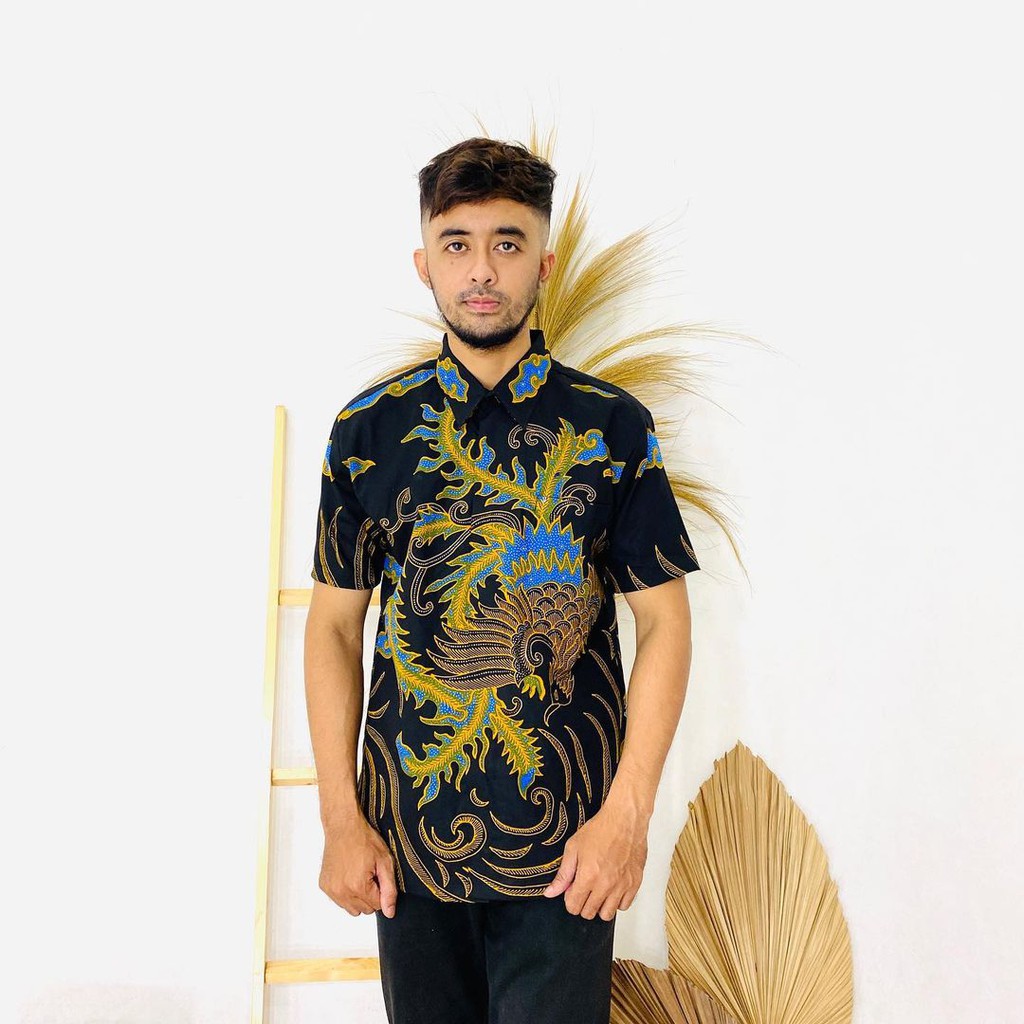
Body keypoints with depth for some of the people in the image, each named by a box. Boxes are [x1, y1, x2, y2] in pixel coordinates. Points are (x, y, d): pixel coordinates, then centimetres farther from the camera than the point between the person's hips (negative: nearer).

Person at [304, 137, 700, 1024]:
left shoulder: (613, 426, -1)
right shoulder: (370, 427, 3)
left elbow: (664, 621, -2)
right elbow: (334, 624, 4)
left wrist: (627, 813, -9)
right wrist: (341, 818, -1)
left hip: (566, 848, -1)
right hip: (407, 841, 2)